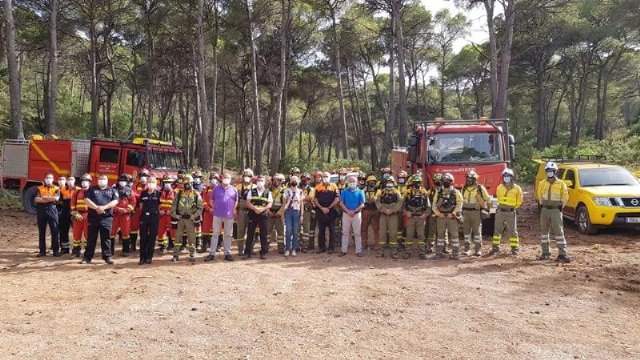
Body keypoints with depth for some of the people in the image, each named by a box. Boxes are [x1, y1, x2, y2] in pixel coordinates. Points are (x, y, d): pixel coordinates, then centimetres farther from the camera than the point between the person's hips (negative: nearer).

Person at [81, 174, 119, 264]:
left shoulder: (112, 190, 11)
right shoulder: (91, 189, 11)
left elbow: (115, 201, -2)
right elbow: (86, 200, -2)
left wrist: (104, 207, -16)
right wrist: (96, 207, -15)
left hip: (107, 217, 0)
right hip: (93, 216, 1)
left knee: (106, 237, 2)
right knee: (91, 237, 4)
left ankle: (107, 256, 7)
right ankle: (88, 257, 10)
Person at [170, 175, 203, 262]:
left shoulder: (196, 194, 0)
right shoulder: (179, 194, 4)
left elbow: (200, 207, 0)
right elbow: (174, 205, 7)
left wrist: (194, 215, -12)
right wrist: (174, 214, -6)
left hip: (191, 219, -2)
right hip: (180, 218, 2)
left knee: (191, 237, 3)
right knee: (178, 236, 4)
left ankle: (192, 255, 12)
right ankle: (176, 254, 12)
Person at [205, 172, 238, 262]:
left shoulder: (234, 189, 4)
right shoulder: (216, 188, 1)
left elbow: (236, 201, 14)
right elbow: (211, 200, 10)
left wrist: (233, 210, 6)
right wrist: (214, 208, 4)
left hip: (229, 215, 1)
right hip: (217, 215, -1)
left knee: (228, 235, 7)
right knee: (215, 234, 3)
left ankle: (227, 253, 15)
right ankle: (212, 253, 7)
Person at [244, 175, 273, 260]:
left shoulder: (268, 192, 6)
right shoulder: (252, 191, 8)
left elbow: (270, 204, -2)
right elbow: (248, 202, 0)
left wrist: (262, 209, -18)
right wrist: (255, 208, -17)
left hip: (264, 214, -1)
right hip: (252, 214, 1)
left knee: (263, 234, 3)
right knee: (250, 233, 2)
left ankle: (264, 252, 13)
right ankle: (247, 252, 9)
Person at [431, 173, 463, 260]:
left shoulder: (456, 193, 3)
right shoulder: (438, 193, 10)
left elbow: (459, 205, -5)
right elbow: (434, 205, 7)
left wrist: (453, 214, -16)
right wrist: (438, 213, -8)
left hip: (452, 217, -3)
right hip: (441, 217, 3)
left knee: (454, 235, -2)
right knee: (440, 235, 8)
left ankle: (455, 254, 3)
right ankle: (439, 253, 15)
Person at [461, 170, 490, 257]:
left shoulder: (480, 188, -4)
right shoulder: (464, 188, 8)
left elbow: (487, 199, 5)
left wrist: (485, 210, 0)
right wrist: (461, 211, 16)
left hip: (476, 212, -4)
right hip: (465, 211, 4)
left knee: (477, 231, -3)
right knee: (466, 231, 6)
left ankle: (478, 250, 2)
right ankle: (467, 249, 11)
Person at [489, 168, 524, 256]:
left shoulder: (516, 188, -5)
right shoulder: (499, 187, 3)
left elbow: (519, 201, 7)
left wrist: (514, 208, 9)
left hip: (511, 212, -3)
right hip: (500, 211, 3)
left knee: (512, 231, 2)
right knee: (497, 230, 5)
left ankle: (515, 248, 10)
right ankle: (495, 247, 11)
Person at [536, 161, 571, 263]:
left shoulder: (561, 184, -2)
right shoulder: (542, 183, 6)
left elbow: (565, 197, 4)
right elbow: (539, 195, 17)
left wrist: (561, 207, 0)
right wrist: (542, 204, 10)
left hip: (556, 210, -3)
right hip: (545, 210, 3)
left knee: (559, 232, -6)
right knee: (544, 232, 6)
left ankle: (562, 254, -5)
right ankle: (545, 252, 16)